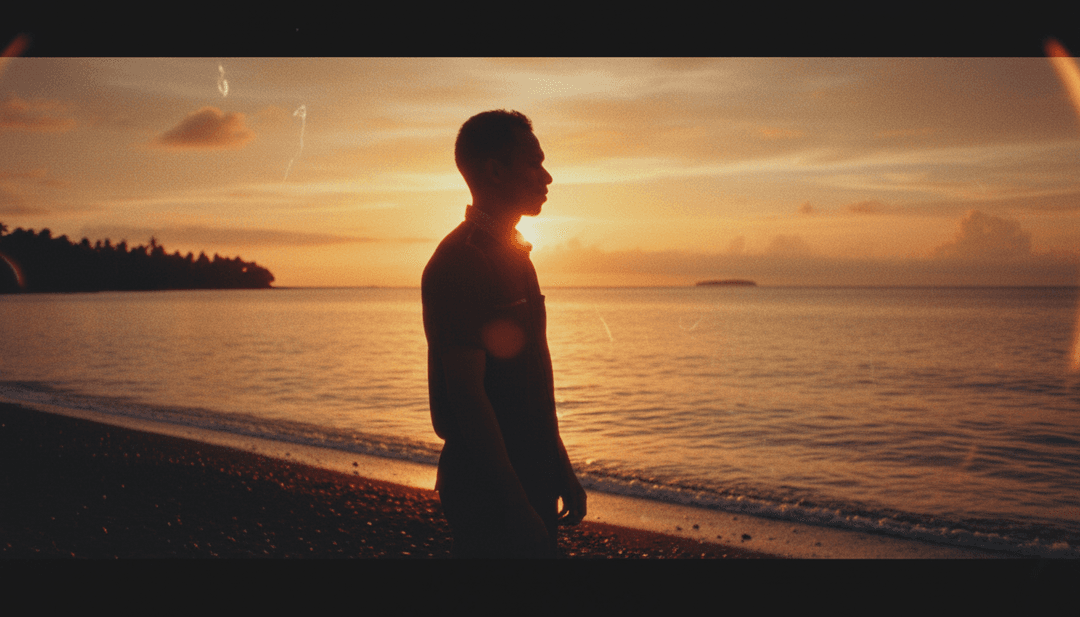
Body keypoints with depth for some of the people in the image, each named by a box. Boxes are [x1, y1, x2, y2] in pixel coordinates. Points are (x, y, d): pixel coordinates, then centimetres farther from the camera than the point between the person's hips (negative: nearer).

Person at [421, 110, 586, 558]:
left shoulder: (512, 256, 14)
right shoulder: (460, 262, -17)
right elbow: (467, 394, -22)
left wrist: (560, 469, 18)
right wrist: (517, 508, -23)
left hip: (530, 477, 9)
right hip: (489, 491, -9)